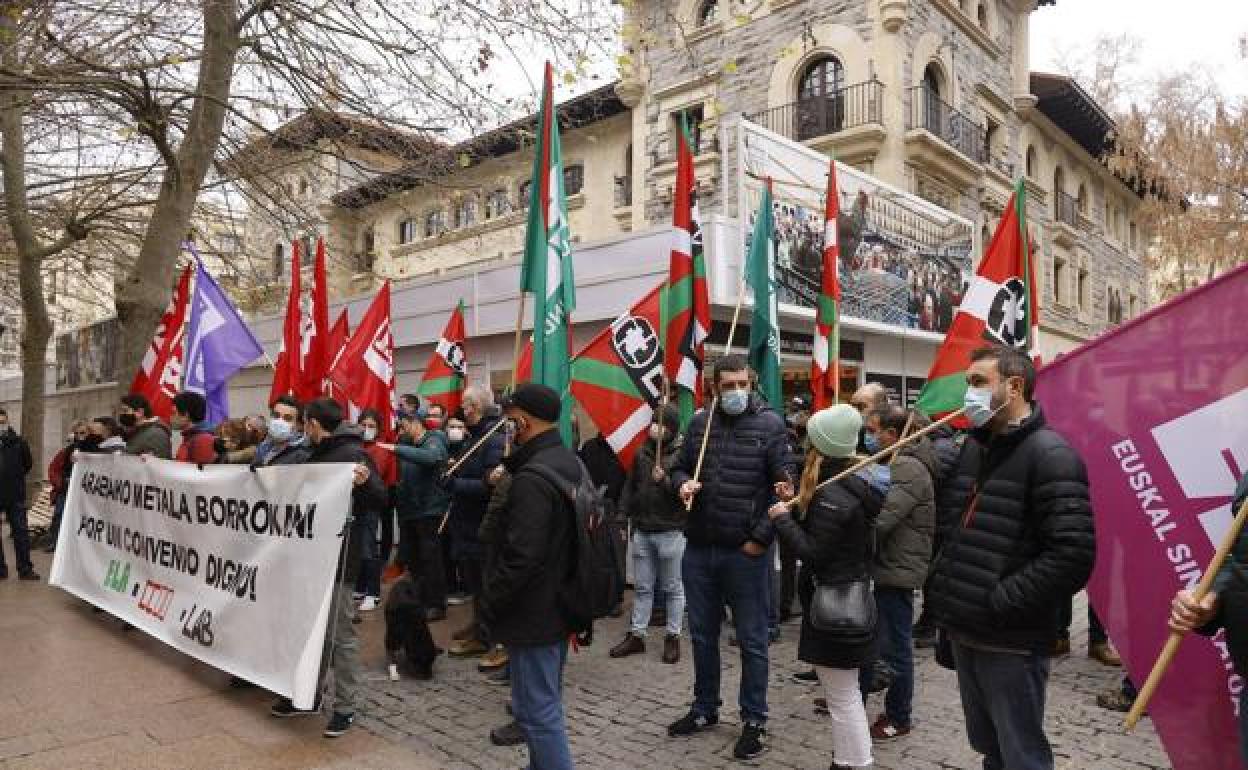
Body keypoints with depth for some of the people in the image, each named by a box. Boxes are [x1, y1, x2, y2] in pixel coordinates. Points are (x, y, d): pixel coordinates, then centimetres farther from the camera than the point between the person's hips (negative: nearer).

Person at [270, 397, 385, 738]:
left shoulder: (352, 453, -15)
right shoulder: (316, 454, 13)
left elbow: (379, 500, -23)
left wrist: (364, 483, -42)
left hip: (337, 557, -9)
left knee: (339, 633, 0)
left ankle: (345, 707, 12)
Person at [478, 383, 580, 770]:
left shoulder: (532, 479, -25)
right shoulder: (571, 463, 6)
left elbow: (520, 558, -27)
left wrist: (487, 604, -14)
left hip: (534, 612, -10)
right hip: (562, 603, 10)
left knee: (537, 710, 2)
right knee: (545, 702, 23)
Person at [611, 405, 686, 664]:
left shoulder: (681, 454, -8)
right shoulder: (642, 453, 10)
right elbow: (631, 486, 18)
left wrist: (665, 480, -28)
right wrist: (625, 513, 12)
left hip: (670, 531, -5)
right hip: (641, 530, 5)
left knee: (672, 587, 7)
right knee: (642, 586, 13)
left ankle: (673, 637, 18)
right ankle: (636, 635, 21)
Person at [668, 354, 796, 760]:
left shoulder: (770, 424, -7)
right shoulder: (699, 422, 6)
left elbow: (787, 485, -9)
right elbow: (679, 468, 16)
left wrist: (761, 537, -14)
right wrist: (682, 484, -8)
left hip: (746, 552, -4)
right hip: (698, 549, 5)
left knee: (752, 640, 9)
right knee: (702, 635, 18)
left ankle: (754, 720, 25)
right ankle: (704, 708, 36)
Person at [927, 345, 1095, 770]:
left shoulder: (1049, 455, -14)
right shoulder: (972, 448, 11)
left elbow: (1072, 555, -22)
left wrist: (997, 604, -20)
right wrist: (942, 587, 7)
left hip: (1011, 644, -7)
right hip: (964, 635, 8)